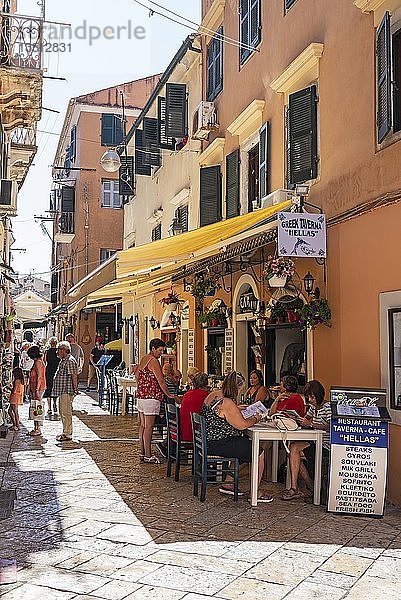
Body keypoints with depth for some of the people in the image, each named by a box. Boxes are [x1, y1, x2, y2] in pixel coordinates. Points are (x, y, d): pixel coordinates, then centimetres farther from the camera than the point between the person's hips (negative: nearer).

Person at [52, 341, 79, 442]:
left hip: (67, 391, -11)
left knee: (66, 412, -8)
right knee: (63, 412, 15)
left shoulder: (70, 361, -15)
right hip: (62, 391, 11)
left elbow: (74, 376, -19)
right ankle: (66, 432, 23)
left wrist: (75, 389, -21)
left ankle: (67, 434, -4)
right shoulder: (63, 361, 18)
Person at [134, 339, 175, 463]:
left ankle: (142, 453, 17)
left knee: (142, 425, 12)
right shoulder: (153, 361, -15)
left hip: (141, 396, 10)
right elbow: (161, 381, -17)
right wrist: (168, 394, -6)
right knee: (149, 426, -7)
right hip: (151, 397, -10)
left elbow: (136, 370, 27)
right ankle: (147, 455, -4)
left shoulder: (143, 359, 14)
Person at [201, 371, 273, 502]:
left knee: (246, 445, 28)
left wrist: (237, 409, 18)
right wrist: (255, 419, -3)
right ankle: (255, 493, 7)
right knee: (259, 453, -2)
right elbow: (242, 425, -20)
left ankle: (228, 483, 29)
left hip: (209, 441, 10)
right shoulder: (227, 403, -23)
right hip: (219, 445, -10)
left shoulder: (213, 395, 6)